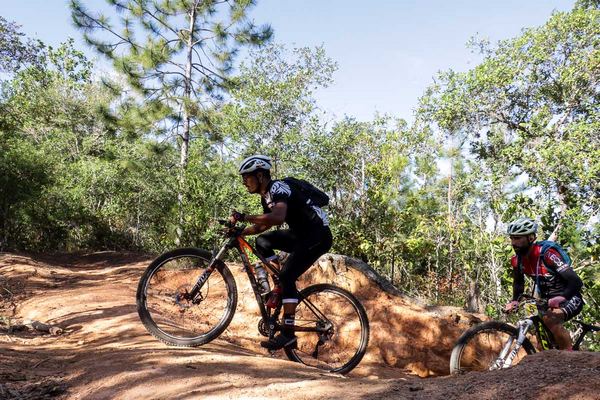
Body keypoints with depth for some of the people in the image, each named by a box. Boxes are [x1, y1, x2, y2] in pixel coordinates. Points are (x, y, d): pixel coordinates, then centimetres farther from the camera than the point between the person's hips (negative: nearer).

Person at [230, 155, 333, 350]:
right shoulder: (266, 196, 11)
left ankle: (288, 334, -14)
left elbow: (278, 217, -37)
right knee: (262, 241, 4)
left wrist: (244, 217, -33)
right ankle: (283, 286, 7)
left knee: (287, 276, -17)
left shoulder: (278, 188, -18)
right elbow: (263, 225, 18)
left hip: (318, 235, -10)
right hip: (301, 234, 10)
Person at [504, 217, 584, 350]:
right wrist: (514, 302, -11)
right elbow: (518, 283, 9)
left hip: (569, 299, -7)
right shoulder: (517, 260, -6)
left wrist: (561, 298, -49)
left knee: (550, 319, -33)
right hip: (547, 300, 7)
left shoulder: (547, 253, -26)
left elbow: (576, 282, -32)